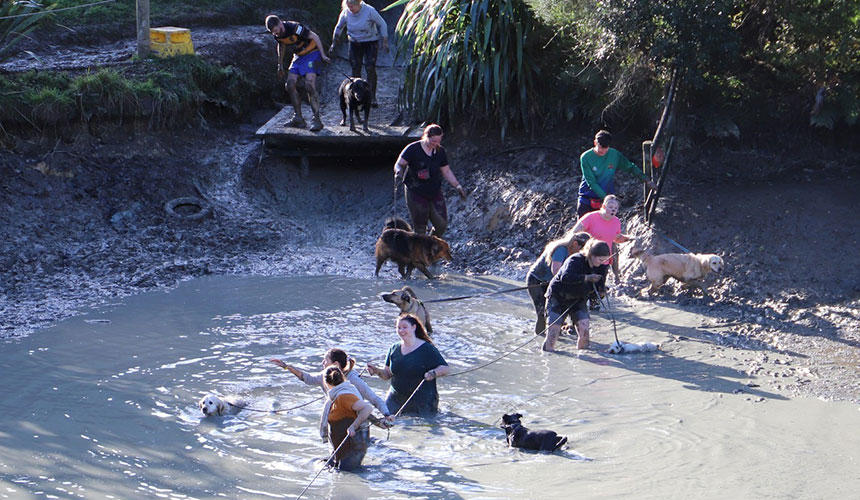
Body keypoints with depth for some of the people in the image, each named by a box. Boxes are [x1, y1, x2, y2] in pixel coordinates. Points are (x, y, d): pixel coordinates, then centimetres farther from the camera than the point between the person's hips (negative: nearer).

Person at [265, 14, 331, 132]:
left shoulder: (295, 28, -28)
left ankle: (316, 119, -18)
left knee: (309, 86, -20)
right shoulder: (277, 34, -5)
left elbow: (315, 37, -19)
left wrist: (322, 55, -16)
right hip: (298, 56, 8)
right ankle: (298, 118, 7)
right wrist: (280, 65, 21)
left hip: (311, 53, -8)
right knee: (290, 85, -1)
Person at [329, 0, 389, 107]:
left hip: (370, 43, -3)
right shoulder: (345, 13, -9)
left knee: (370, 68, -13)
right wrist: (333, 44, 9)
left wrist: (385, 42, -9)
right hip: (355, 44, 3)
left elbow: (382, 25, -7)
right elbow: (338, 28, 9)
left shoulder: (369, 11, -18)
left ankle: (372, 97, -9)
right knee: (355, 69, -3)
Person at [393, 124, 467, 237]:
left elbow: (446, 171, 12)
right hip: (416, 193, -5)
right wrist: (399, 171, -35)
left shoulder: (440, 151, 4)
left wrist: (457, 186, 3)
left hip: (435, 193, 5)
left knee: (442, 224, -1)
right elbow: (399, 164, -12)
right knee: (419, 229, -1)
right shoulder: (413, 149, -11)